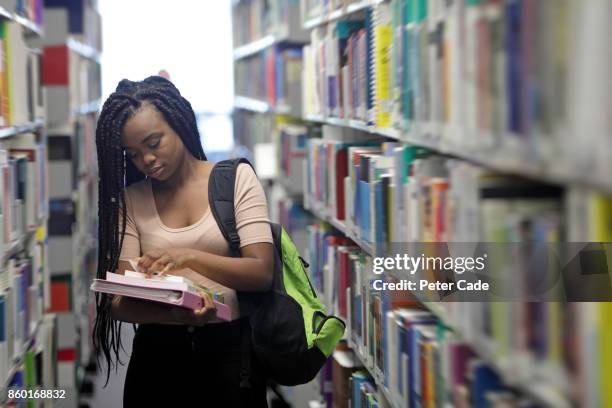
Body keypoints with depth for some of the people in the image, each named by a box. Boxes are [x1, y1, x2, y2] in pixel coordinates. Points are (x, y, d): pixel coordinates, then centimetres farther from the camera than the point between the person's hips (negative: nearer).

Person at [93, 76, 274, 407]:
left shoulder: (236, 178, -1)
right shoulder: (130, 200, 3)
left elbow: (262, 273, -10)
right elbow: (118, 301, -4)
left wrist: (189, 257, -26)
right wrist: (174, 315, -25)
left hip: (228, 348, -1)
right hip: (158, 353, 1)